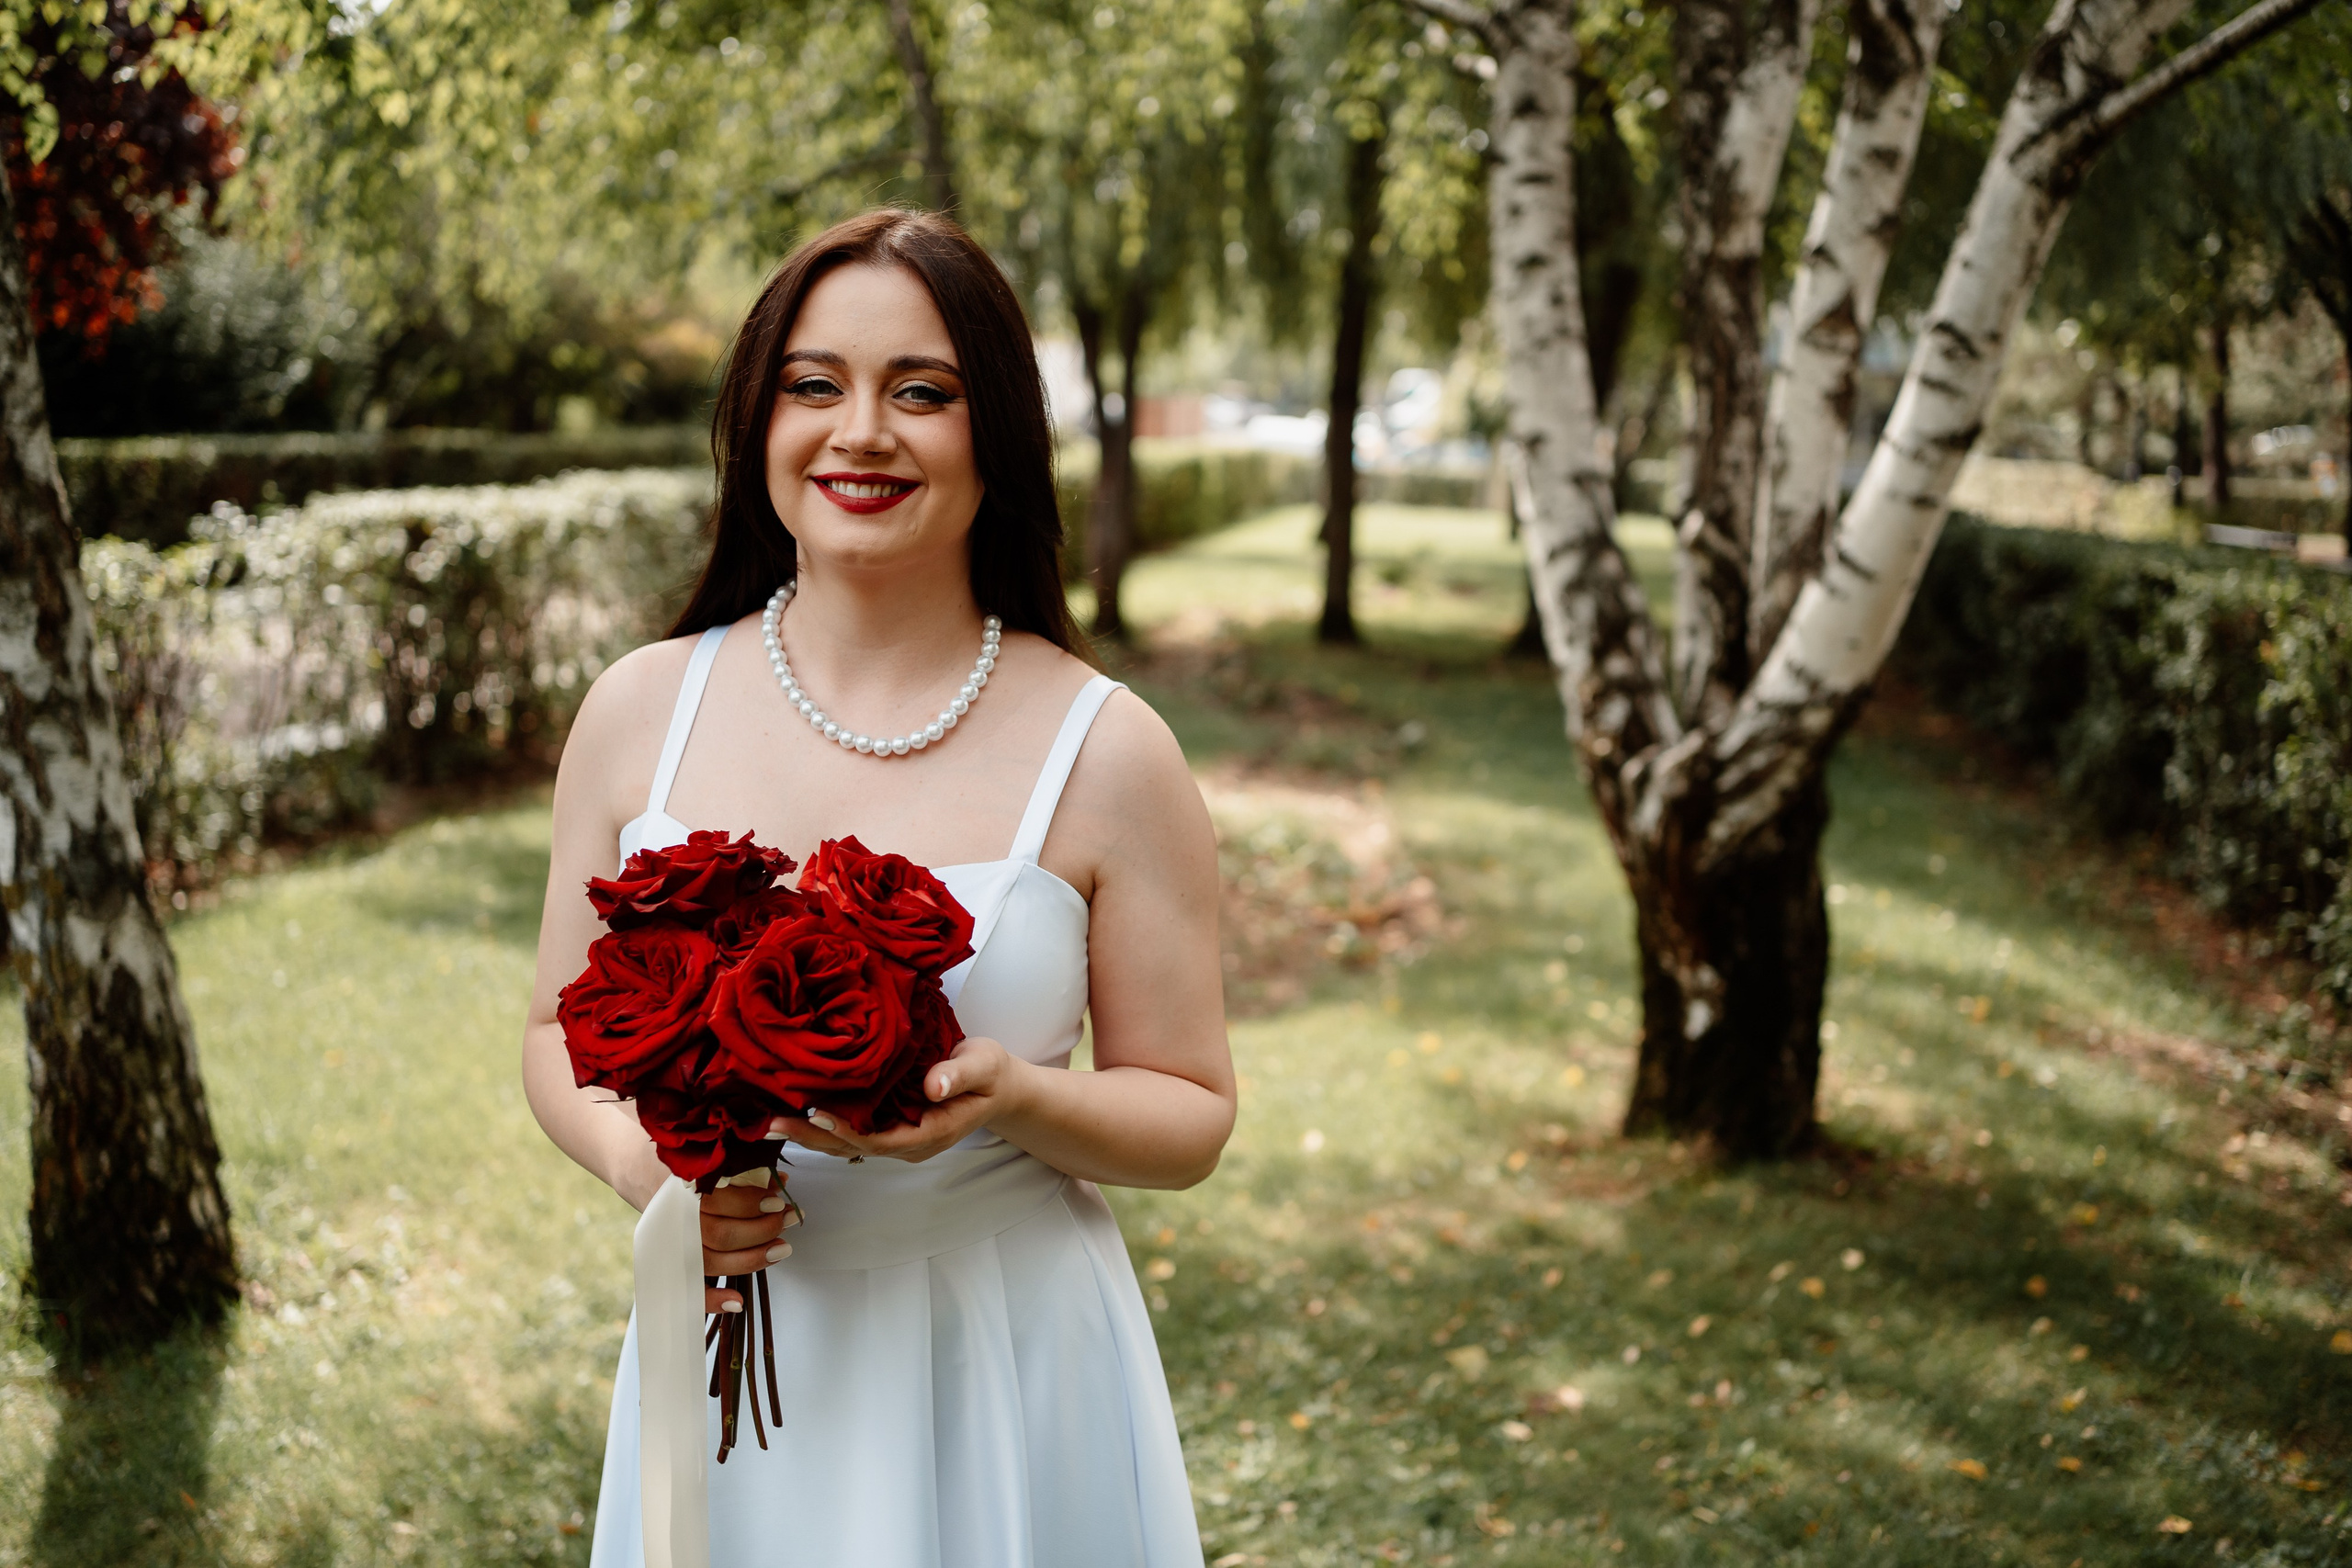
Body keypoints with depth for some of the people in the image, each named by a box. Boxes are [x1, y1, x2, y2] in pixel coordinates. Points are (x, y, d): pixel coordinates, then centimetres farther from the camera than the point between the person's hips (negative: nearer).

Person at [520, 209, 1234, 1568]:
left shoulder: (1105, 750, -9)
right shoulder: (642, 709, -1)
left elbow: (1191, 1119, -3)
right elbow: (567, 1033, 9)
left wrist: (1015, 1098, -21)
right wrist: (634, 1154, -12)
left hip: (1006, 1369, -2)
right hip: (732, 1362, 2)